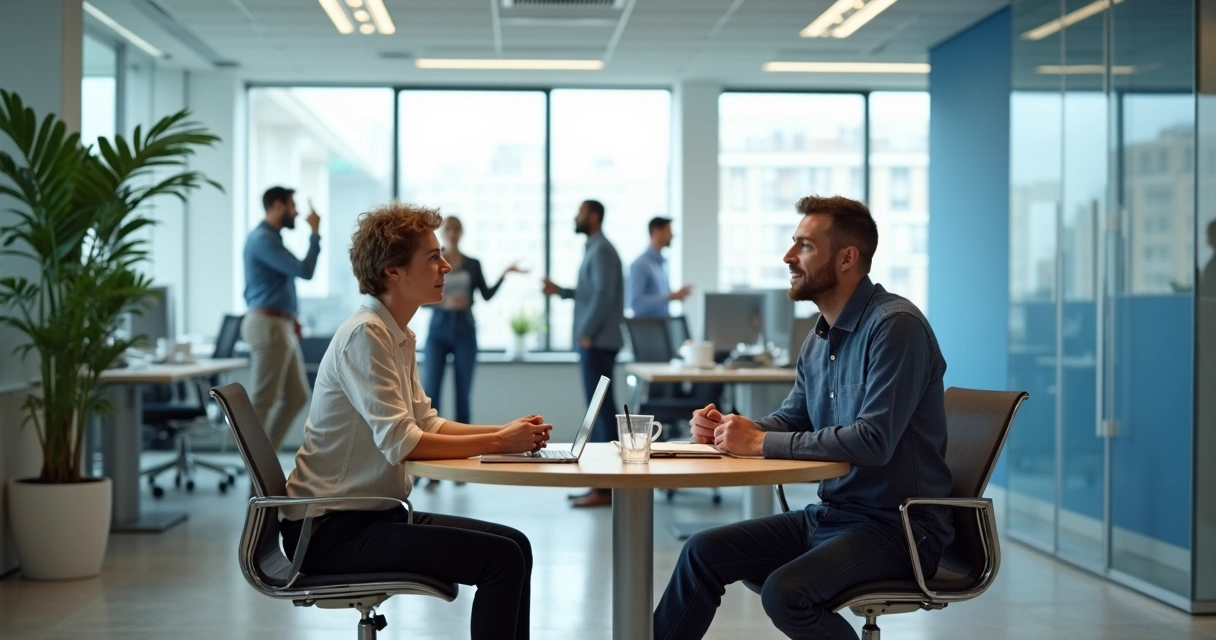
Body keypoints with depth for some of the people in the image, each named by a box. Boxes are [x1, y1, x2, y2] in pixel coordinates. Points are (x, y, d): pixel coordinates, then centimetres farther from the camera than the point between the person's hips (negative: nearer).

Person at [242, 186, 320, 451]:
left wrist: (289, 317, 13)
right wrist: (315, 233, -8)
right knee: (263, 400, -6)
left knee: (296, 396, 11)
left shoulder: (271, 237, 18)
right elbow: (304, 271, -19)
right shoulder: (263, 238, -14)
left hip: (280, 326, 10)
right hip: (268, 326, -10)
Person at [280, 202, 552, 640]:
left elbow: (427, 424, 15)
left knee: (514, 545, 7)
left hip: (375, 515, 10)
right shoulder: (364, 335, -17)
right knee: (502, 557, -18)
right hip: (332, 530, -10)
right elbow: (401, 444, -23)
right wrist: (497, 443, -18)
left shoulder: (398, 336, 13)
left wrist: (505, 432, 0)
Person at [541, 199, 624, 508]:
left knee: (601, 407, -9)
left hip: (598, 341, -10)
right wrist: (560, 291, 14)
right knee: (598, 407, 10)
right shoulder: (594, 249, 19)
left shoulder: (602, 251, -11)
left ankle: (605, 487, -9)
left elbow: (603, 294, -19)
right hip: (594, 341, 10)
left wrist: (587, 333, -18)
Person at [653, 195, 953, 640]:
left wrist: (761, 443, -22)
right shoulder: (820, 337, 10)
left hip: (897, 525, -9)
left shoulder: (895, 326, -18)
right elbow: (792, 419, 20)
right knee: (703, 552, 5)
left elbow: (874, 441, -27)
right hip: (829, 515, 9)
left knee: (786, 592, -30)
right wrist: (728, 430, -2)